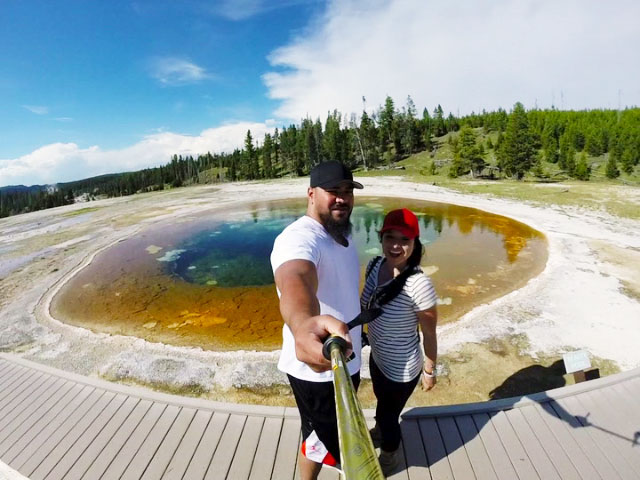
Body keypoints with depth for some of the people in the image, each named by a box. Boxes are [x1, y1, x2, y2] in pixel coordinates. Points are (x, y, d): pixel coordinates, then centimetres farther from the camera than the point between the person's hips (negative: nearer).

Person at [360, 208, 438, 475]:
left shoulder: (418, 285, -34)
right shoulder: (375, 265, -15)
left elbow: (429, 334, -20)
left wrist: (429, 371, -7)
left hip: (401, 369, -6)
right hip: (377, 356, 6)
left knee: (388, 414, 21)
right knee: (381, 402, 34)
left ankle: (388, 460, 55)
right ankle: (379, 432, 69)